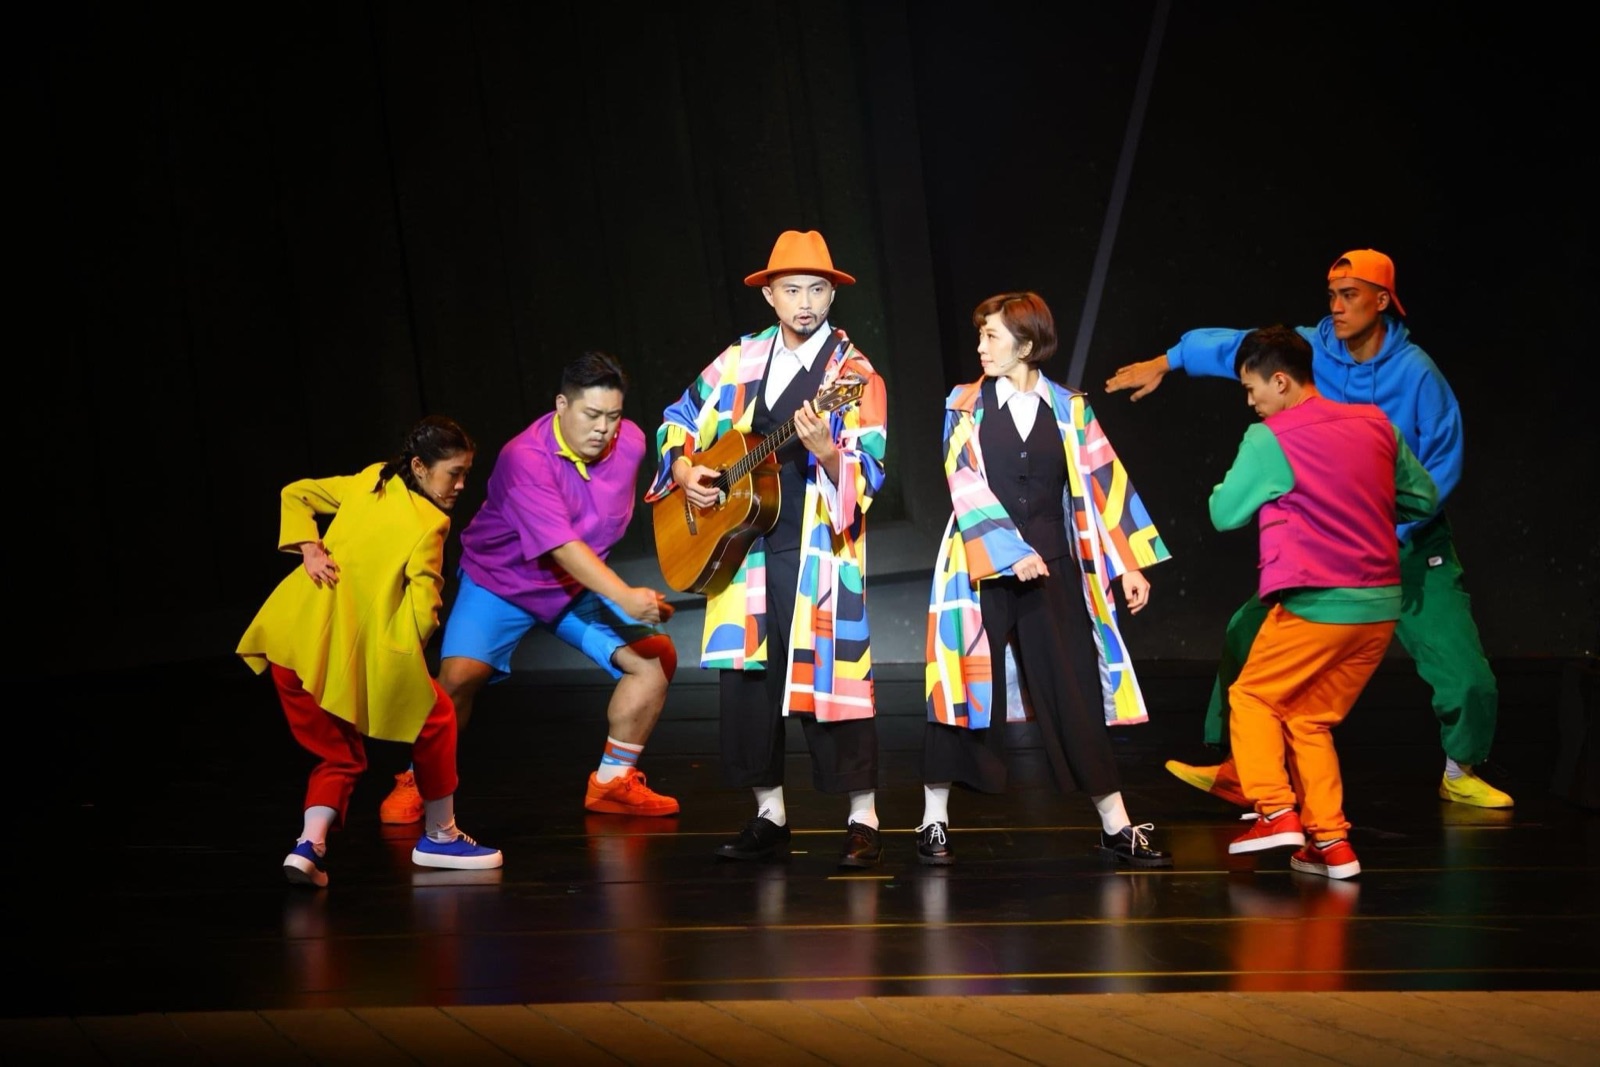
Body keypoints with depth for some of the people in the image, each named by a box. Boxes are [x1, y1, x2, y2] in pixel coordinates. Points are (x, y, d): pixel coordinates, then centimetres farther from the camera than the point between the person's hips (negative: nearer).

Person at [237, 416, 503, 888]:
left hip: (288, 637, 7)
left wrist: (309, 549, 7)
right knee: (435, 718, 14)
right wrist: (401, 655, 2)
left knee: (340, 754, 19)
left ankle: (310, 845, -3)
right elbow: (423, 612, -16)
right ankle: (439, 837, 22)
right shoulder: (427, 526, -9)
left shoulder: (369, 482, 13)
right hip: (347, 652, -7)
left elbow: (296, 494, 21)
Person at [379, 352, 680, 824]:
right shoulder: (526, 458, -31)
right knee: (460, 675, -24)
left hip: (581, 585, 5)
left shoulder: (630, 442, -13)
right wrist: (626, 598, -48)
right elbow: (562, 547, -39)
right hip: (502, 579, -5)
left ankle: (612, 782, 4)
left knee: (655, 657, -10)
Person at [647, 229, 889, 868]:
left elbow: (870, 473, -12)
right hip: (739, 546, 5)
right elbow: (680, 419, 21)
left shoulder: (854, 375, -5)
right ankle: (770, 817, 19)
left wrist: (827, 453, -31)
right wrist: (683, 469, 4)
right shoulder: (740, 362, 10)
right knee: (746, 678, 8)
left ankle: (864, 822, 0)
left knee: (830, 677, -9)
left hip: (818, 551, -5)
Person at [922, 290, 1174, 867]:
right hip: (981, 570, -1)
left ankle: (1116, 825, 8)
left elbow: (1104, 485, 4)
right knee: (962, 688, 1)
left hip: (1052, 570, 1)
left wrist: (1129, 565, -1)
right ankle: (935, 821, 11)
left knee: (1075, 691, 3)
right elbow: (967, 484, -8)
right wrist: (1011, 552, -19)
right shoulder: (965, 404, 2)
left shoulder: (1069, 408, 5)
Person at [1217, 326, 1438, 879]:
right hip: (1382, 606, 6)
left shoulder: (1268, 441, -9)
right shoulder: (1376, 424, 7)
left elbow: (1223, 513, -1)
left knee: (1252, 697, 14)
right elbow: (1424, 499, 15)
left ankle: (1277, 812, -2)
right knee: (1309, 719, 16)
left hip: (1316, 605, -6)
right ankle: (1331, 842, 8)